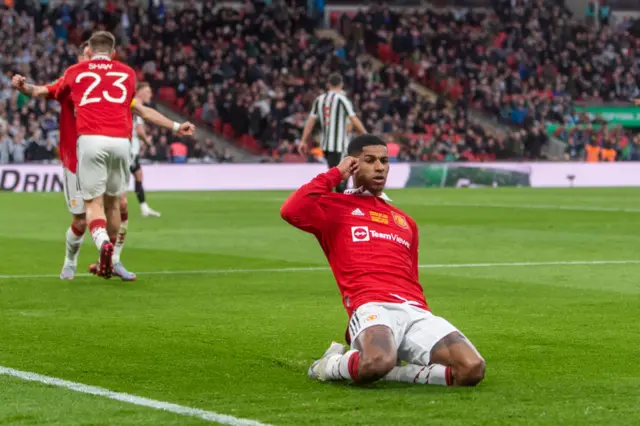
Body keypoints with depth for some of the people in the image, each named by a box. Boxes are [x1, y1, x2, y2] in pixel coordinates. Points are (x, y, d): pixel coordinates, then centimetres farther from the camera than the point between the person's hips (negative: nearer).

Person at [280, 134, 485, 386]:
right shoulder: (337, 207, 15)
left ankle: (387, 372, 0)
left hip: (415, 311, 5)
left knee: (472, 369, -19)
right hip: (372, 307, -5)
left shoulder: (405, 222, 31)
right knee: (377, 363, -39)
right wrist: (335, 174, 5)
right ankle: (332, 365, -2)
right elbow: (292, 211, -6)